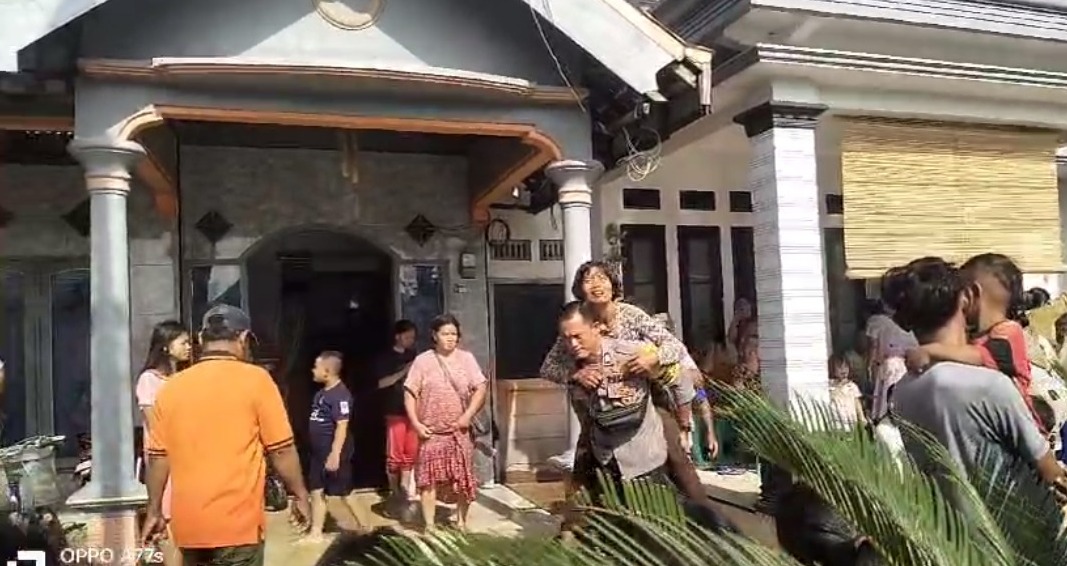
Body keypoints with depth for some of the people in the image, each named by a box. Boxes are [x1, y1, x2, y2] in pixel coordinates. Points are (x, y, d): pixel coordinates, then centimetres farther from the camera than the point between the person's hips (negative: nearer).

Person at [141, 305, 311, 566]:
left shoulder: (171, 388, 4)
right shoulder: (255, 380, -9)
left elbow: (158, 457, 6)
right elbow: (281, 449, -8)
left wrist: (154, 511, 16)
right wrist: (300, 495, 4)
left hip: (189, 522, 5)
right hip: (238, 523, -4)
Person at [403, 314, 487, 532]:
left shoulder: (466, 358, 2)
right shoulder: (423, 360, -1)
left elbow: (481, 388, -2)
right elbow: (410, 393, -2)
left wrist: (468, 415, -13)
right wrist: (416, 423, -11)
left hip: (460, 431, 1)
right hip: (431, 432, -1)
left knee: (463, 479, 7)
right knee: (428, 479, 1)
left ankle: (461, 522, 23)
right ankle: (429, 526, 11)